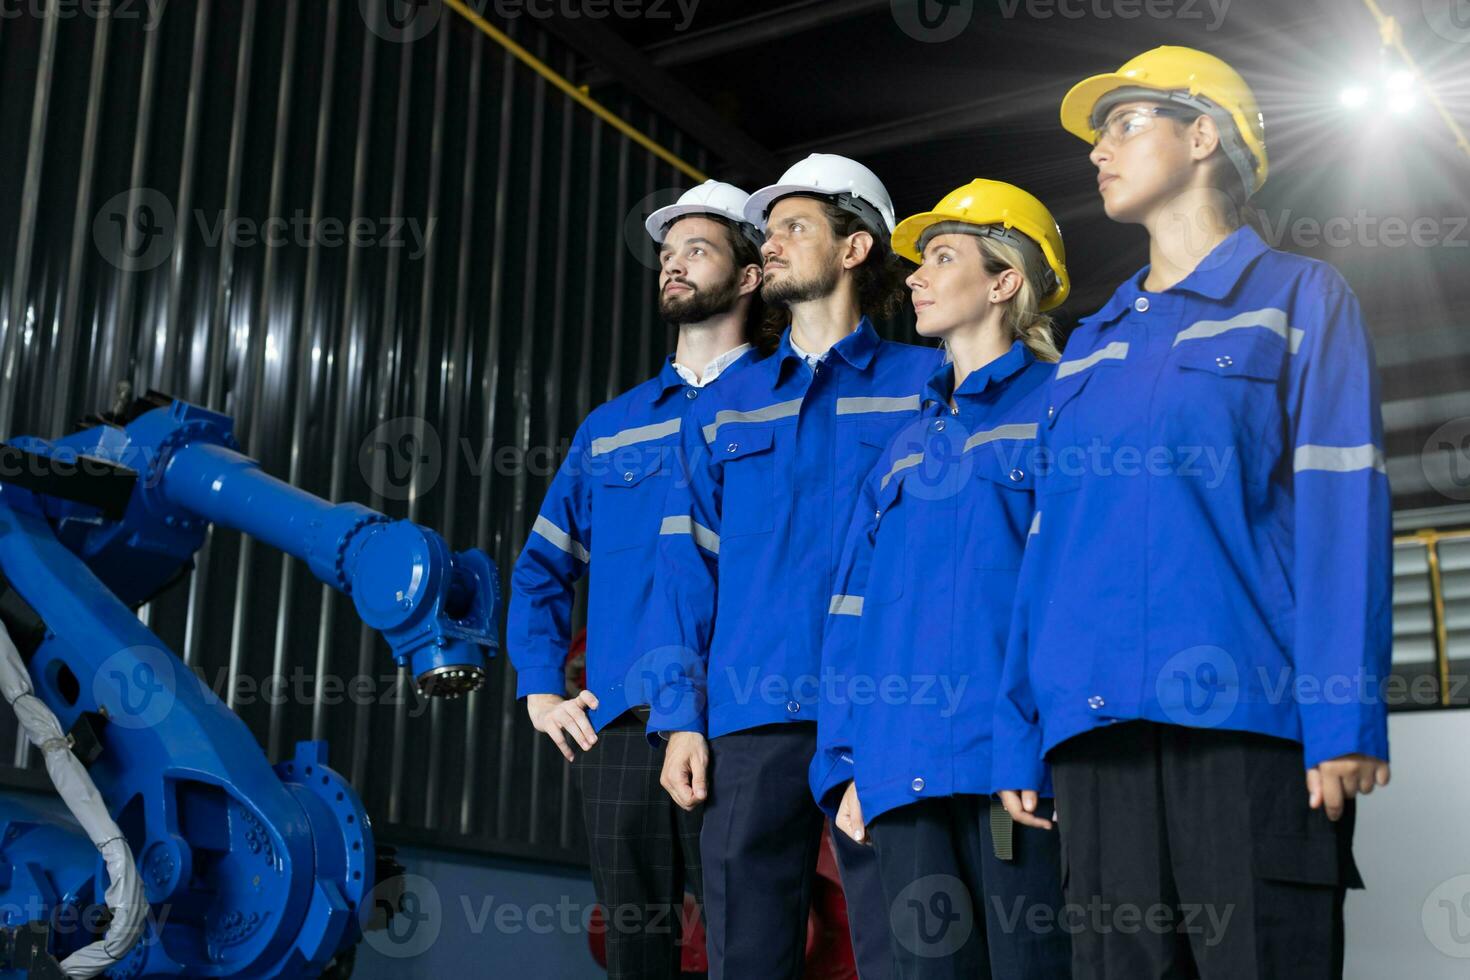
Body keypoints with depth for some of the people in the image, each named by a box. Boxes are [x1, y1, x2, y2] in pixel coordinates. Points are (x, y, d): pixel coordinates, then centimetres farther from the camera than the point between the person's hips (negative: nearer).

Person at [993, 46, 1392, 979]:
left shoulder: (1296, 298, 8)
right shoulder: (1091, 345, 22)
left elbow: (1343, 508, -3)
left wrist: (1346, 719, -14)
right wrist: (1020, 735, 10)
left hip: (1247, 718, -5)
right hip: (1098, 724, 5)